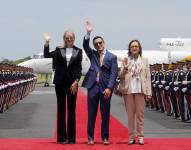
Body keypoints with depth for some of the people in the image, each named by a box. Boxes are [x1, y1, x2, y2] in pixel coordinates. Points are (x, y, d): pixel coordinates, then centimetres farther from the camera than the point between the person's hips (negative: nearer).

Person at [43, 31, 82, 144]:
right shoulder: (59, 50, 4)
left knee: (72, 110, 3)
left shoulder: (78, 51, 3)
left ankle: (71, 137, 7)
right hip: (60, 82, 0)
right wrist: (47, 43, -18)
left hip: (72, 83, 0)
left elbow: (79, 68, 0)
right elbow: (47, 55, -8)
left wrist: (76, 81, -10)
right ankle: (62, 137, 8)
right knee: (61, 109, 4)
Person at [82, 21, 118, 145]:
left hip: (105, 88, -2)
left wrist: (109, 88, -13)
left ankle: (105, 137, 12)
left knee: (105, 114, 4)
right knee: (91, 114, 4)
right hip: (93, 87, 2)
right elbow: (85, 46, -4)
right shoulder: (93, 54, 12)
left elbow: (113, 74, -4)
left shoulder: (112, 57, 3)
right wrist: (88, 33, -16)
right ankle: (91, 137, 9)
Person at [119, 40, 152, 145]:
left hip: (140, 90, 0)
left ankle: (140, 136, 5)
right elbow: (120, 77, 4)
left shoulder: (144, 60, 7)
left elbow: (148, 77, 5)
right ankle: (131, 136, 7)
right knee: (130, 114, 4)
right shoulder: (125, 60, 5)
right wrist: (125, 67, -14)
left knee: (140, 113, 2)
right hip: (128, 90, 0)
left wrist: (148, 92, -1)